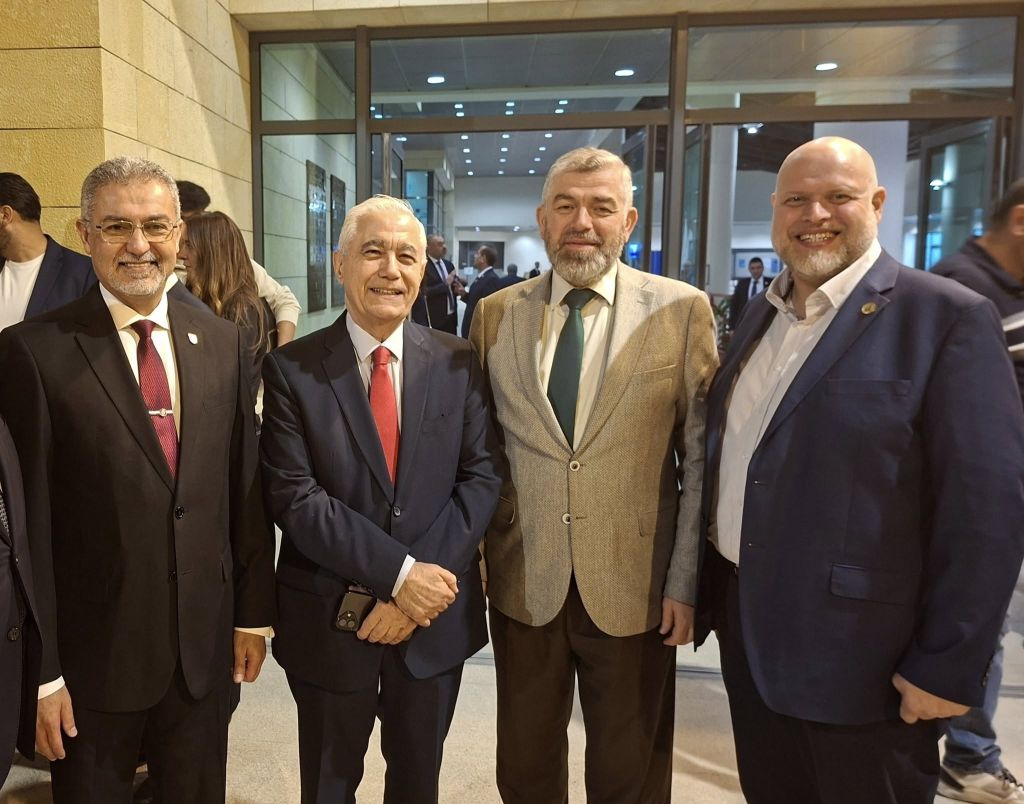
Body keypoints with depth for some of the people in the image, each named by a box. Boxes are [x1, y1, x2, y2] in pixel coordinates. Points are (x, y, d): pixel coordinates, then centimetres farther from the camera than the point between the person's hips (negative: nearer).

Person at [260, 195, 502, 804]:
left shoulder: (458, 364, -3)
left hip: (436, 615, 2)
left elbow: (483, 476, -7)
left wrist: (422, 586, -16)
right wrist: (398, 574, -21)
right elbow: (295, 498, -15)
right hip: (330, 619, -1)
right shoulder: (292, 370, -9)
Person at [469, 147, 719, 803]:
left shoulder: (682, 311, -4)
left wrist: (687, 580, -7)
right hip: (522, 581, 2)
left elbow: (702, 458, -4)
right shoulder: (495, 314, 2)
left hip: (634, 585, -1)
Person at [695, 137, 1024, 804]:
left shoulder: (948, 316, -12)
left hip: (861, 654, -6)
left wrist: (949, 666, -15)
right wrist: (709, 591, 12)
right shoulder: (762, 313, 8)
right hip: (747, 627, 6)